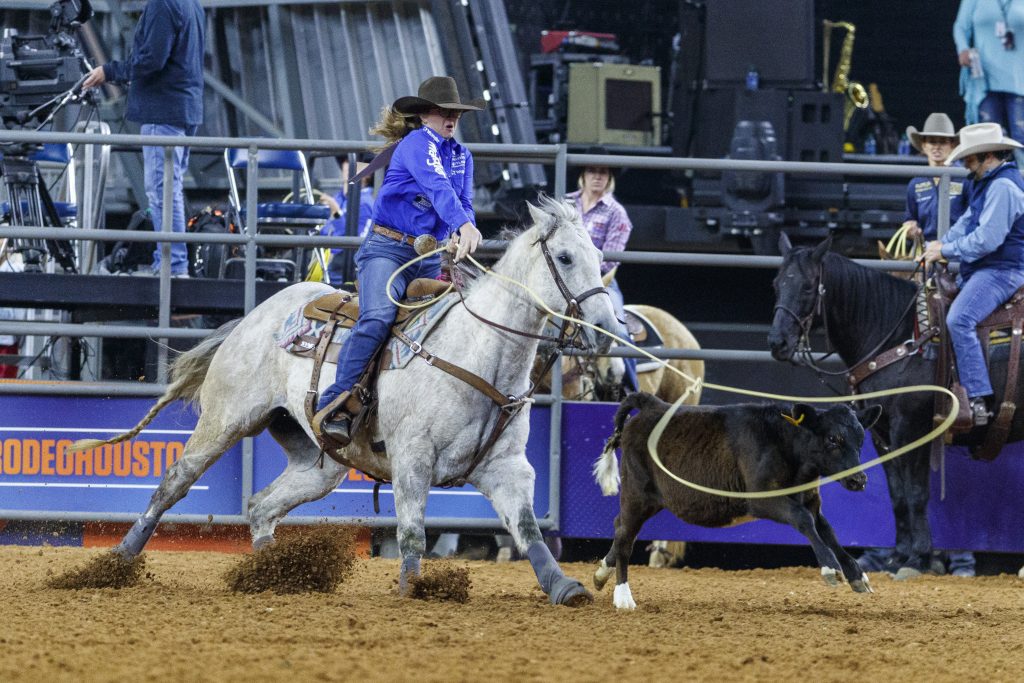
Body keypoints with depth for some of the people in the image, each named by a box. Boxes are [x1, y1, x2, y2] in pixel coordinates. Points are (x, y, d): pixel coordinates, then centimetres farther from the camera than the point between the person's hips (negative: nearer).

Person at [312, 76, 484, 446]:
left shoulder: (462, 156, 17)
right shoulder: (417, 143, -7)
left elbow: (464, 202, 9)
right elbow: (437, 186, -25)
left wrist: (459, 238, -15)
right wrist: (464, 225, -41)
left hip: (430, 259, 9)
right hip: (388, 249, -9)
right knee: (378, 317, -28)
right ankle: (333, 408, -33)